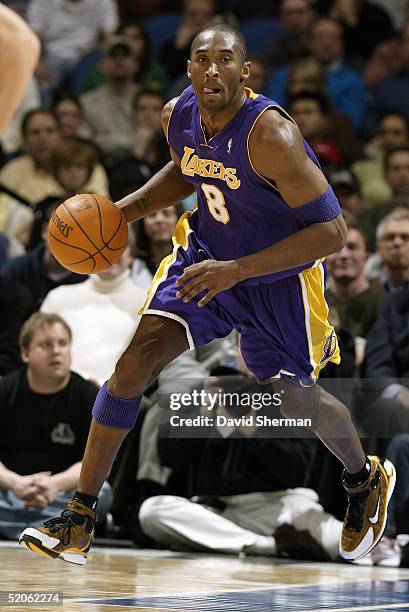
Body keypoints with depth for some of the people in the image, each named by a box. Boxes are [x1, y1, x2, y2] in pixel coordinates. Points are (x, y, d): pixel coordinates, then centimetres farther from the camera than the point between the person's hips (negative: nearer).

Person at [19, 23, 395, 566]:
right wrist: (128, 209, -2)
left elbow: (332, 231, -31)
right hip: (207, 256, 5)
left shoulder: (270, 135, -32)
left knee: (296, 401, 10)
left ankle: (366, 480, 45)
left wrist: (236, 270, -35)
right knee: (134, 363, -12)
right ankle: (79, 521, -8)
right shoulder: (178, 116, -12)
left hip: (278, 274, -5)